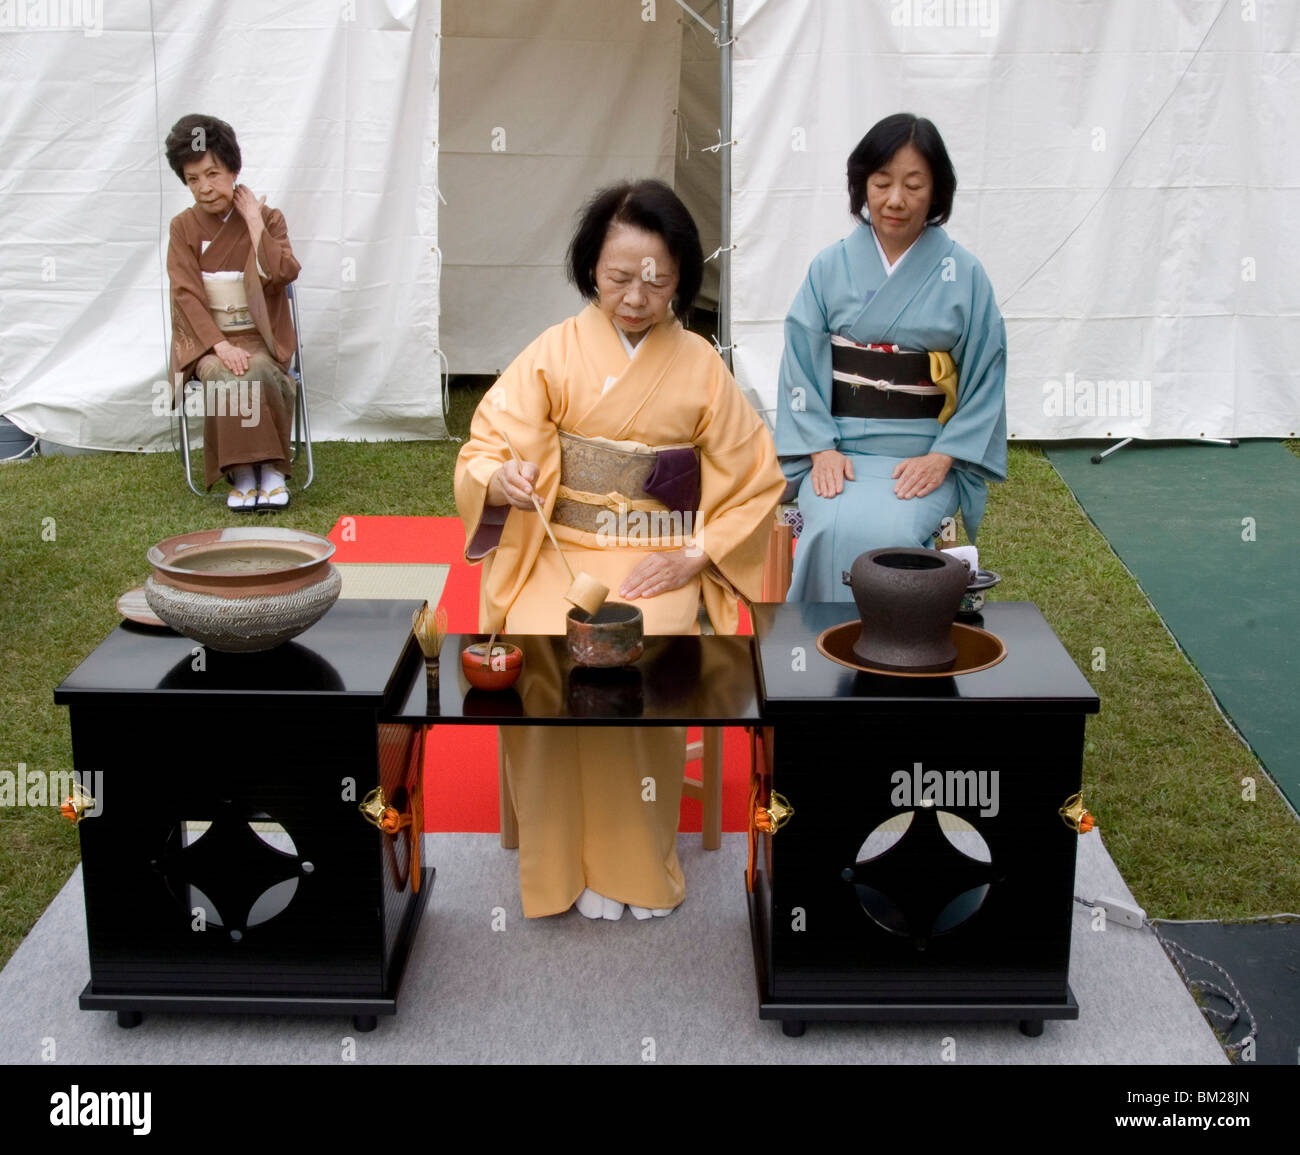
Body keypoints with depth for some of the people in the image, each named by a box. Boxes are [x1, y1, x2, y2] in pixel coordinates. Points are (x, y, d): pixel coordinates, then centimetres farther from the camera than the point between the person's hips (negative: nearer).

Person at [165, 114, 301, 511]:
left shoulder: (268, 218, 4)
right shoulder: (184, 227, 4)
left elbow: (284, 273, -13)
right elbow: (186, 294, -5)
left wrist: (254, 222, -11)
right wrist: (220, 344, -18)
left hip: (258, 335, 0)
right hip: (206, 336, 0)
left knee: (256, 371, -34)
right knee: (225, 375, -33)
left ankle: (270, 468, -23)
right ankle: (242, 473, -26)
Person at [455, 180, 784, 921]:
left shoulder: (700, 366, 3)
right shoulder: (556, 351, 1)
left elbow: (756, 479, 6)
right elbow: (485, 446, -3)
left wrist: (693, 557, -7)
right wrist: (501, 478, -27)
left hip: (660, 563, 0)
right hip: (559, 552, 1)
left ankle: (639, 857, -6)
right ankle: (568, 856, -8)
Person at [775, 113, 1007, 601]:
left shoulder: (963, 274, 3)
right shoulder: (830, 267, 6)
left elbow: (985, 378, 1)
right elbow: (801, 366, 3)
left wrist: (941, 458, -10)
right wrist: (821, 449, -10)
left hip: (926, 455, -1)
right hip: (838, 447, 1)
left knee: (888, 531, -30)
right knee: (835, 529, -29)